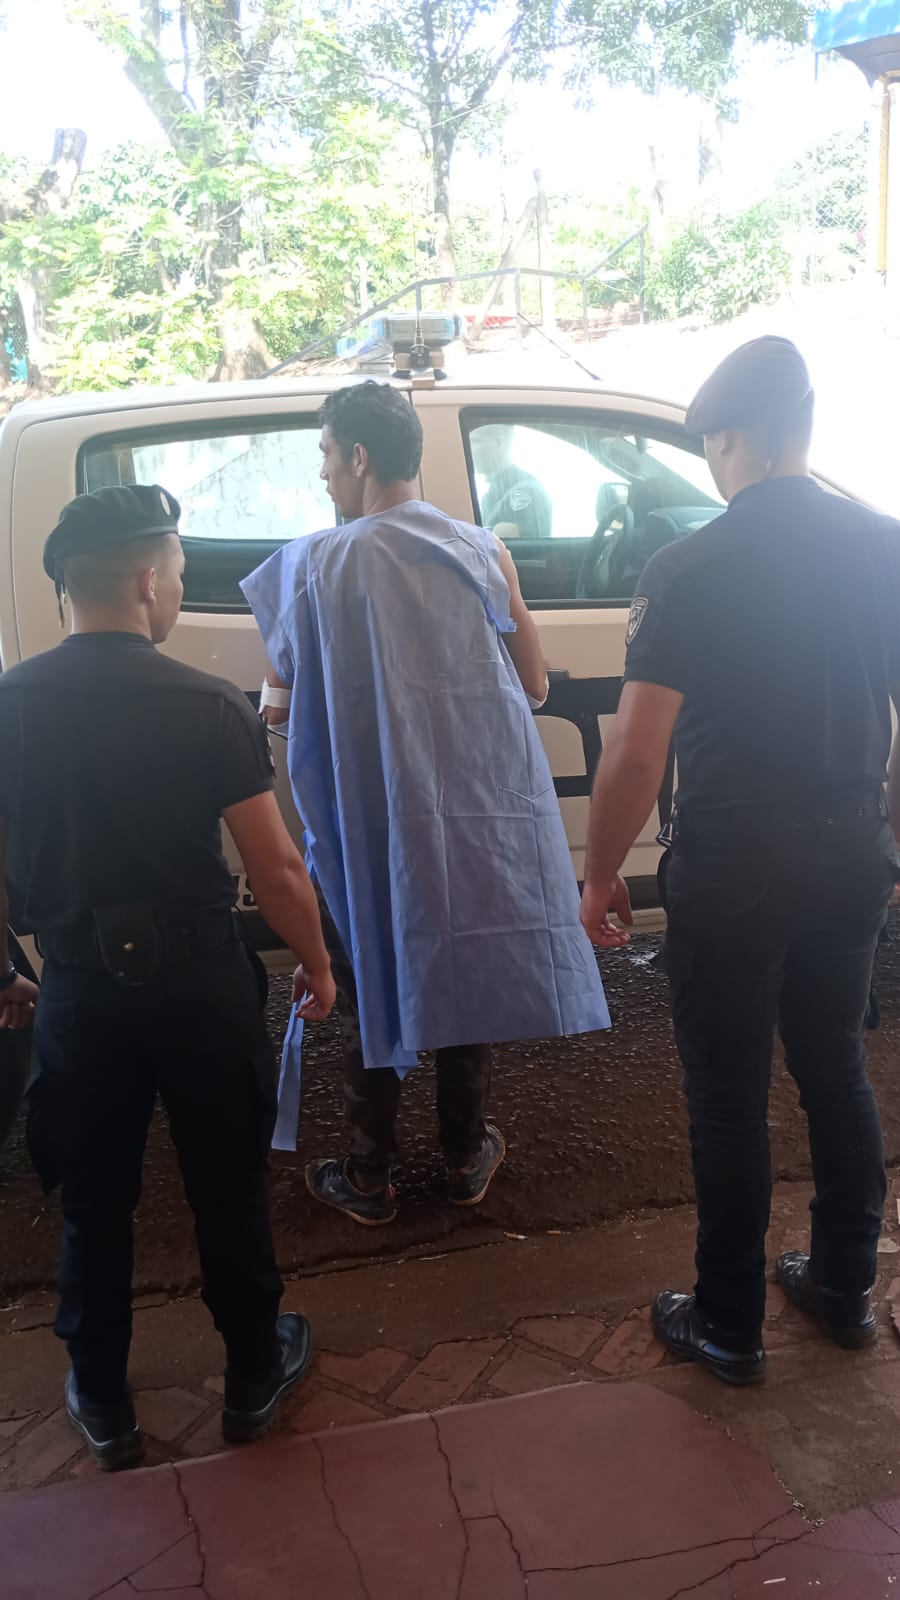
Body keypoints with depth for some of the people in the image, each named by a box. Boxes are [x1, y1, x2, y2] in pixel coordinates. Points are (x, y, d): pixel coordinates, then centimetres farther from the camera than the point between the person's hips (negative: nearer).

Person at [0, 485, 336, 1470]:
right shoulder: (207, 706, -15)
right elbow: (275, 868, -12)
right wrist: (316, 966, 4)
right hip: (199, 982, -2)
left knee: (94, 1204, 19)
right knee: (228, 1188, 17)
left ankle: (102, 1405, 35)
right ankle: (254, 1379, 35)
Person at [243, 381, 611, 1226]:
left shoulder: (310, 564, -8)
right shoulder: (481, 552, -2)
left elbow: (277, 703, -3)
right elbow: (533, 683, 3)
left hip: (369, 822, -2)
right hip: (478, 810, 2)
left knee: (372, 990, 12)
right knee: (463, 972, 17)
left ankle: (368, 1180, 25)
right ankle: (467, 1158, 32)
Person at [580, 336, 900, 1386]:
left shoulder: (688, 572, -15)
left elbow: (635, 756, -17)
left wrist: (598, 877, -4)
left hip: (729, 877, -5)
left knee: (729, 1102, 9)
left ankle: (728, 1328, 26)